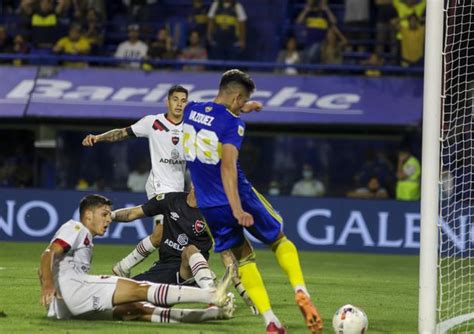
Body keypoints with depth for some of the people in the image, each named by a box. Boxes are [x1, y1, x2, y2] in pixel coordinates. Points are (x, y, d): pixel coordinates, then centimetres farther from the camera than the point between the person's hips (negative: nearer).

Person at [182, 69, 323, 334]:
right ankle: (301, 292, -7)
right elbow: (228, 166, -28)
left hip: (207, 207, 5)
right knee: (279, 240, 16)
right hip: (237, 197, -5)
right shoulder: (233, 123, -16)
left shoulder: (191, 110, 4)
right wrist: (237, 210, -32)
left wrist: (240, 111, 42)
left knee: (242, 257, 13)